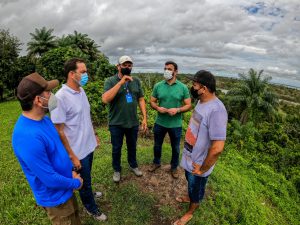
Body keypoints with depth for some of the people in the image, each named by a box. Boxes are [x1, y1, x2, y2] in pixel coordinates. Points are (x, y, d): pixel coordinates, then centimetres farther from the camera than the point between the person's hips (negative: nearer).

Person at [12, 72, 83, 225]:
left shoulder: (43, 119, -7)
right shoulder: (28, 137, -36)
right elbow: (50, 179, -29)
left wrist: (71, 170, 2)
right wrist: (76, 183, -12)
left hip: (65, 188, 8)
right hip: (55, 196, -7)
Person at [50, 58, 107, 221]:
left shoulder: (81, 91, -1)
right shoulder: (60, 97, -24)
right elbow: (59, 131, -21)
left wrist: (94, 135, 16)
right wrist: (72, 156, -17)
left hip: (89, 145, 7)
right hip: (78, 151, -6)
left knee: (87, 176, 28)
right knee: (84, 179, 16)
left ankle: (87, 193, 55)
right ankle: (91, 207, 40)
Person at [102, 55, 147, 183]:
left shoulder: (136, 81, 1)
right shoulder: (110, 81, -11)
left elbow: (141, 100, 5)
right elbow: (105, 99, -26)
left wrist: (144, 118, -1)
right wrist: (121, 82, -27)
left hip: (133, 123, 3)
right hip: (116, 123, -3)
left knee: (132, 146, 22)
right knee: (116, 148, 15)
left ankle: (133, 165, 46)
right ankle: (117, 170, 39)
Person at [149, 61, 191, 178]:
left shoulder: (183, 87, -8)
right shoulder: (158, 86, -4)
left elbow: (188, 105, -6)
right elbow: (152, 101, 3)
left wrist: (177, 110, -24)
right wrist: (158, 108, -19)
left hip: (176, 124, -1)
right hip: (160, 122, 2)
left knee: (175, 148, 17)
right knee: (157, 145, 20)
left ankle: (174, 167, 41)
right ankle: (156, 162, 47)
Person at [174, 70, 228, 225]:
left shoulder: (216, 110, -33)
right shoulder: (201, 102, -4)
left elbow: (218, 147, -33)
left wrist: (203, 169, -20)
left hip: (198, 164, -7)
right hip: (189, 157, 8)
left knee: (196, 188, 20)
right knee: (190, 182, 32)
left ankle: (190, 213, 47)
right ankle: (190, 198, 61)